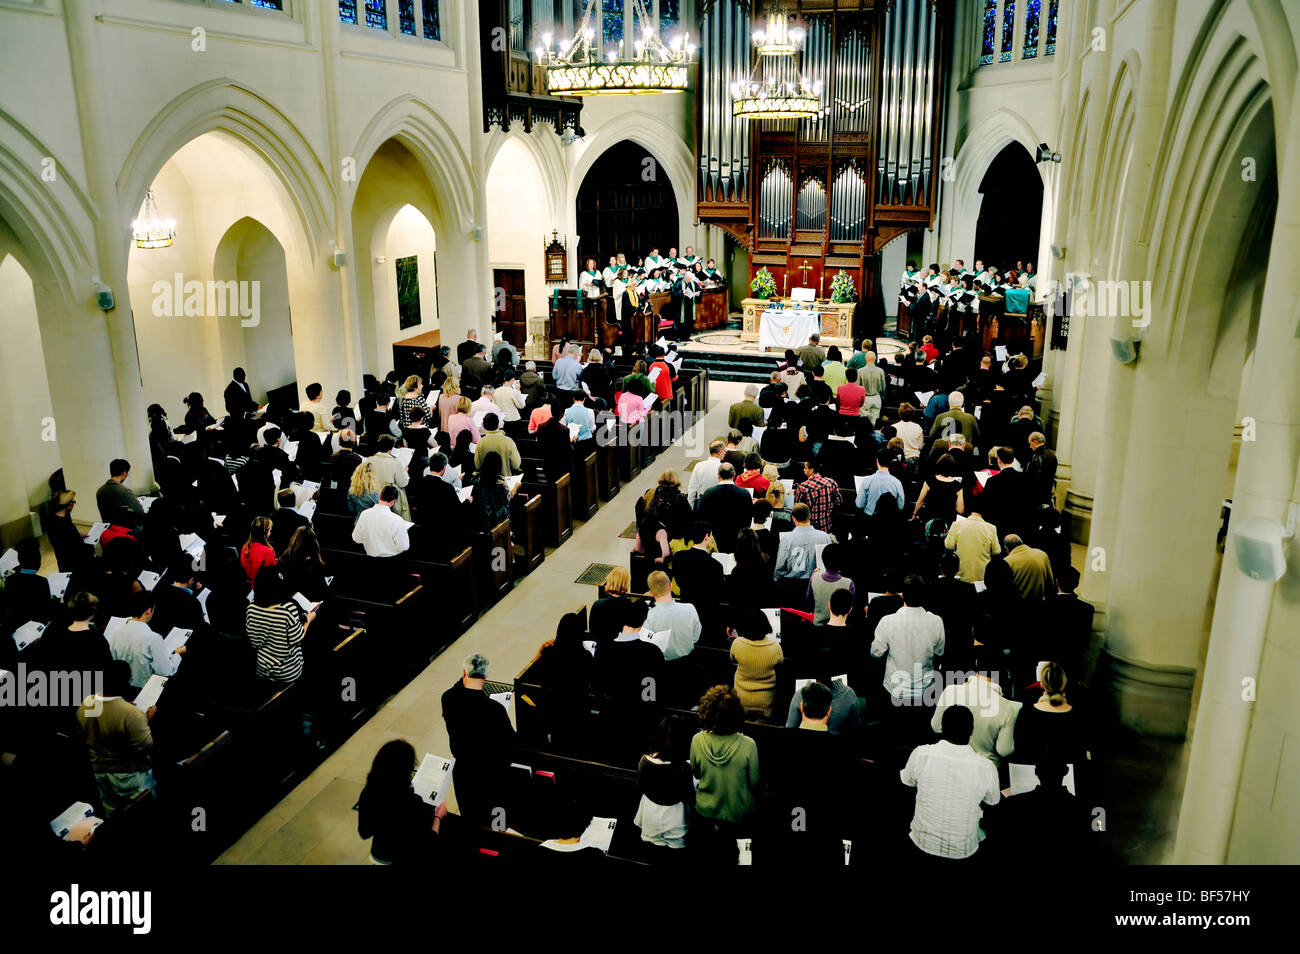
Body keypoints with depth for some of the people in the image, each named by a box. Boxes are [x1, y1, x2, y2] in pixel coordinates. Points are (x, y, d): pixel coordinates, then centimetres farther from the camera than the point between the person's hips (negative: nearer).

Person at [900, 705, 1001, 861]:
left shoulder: (921, 754, -21)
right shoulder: (986, 767, -22)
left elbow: (907, 781, 2)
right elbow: (993, 801, 0)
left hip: (924, 843, 0)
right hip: (964, 850, 0)